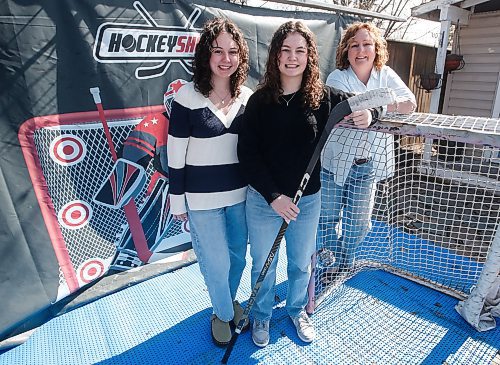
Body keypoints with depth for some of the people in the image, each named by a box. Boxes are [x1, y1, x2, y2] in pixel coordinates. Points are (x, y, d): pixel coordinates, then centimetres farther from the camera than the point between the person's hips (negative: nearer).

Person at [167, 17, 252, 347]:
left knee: (238, 255, 19)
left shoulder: (248, 97, 1)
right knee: (217, 262, 9)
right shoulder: (188, 96, -11)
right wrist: (177, 200, -4)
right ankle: (224, 314, 39)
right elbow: (176, 154, -7)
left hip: (241, 194, 4)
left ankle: (229, 300, 49)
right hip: (202, 199, -4)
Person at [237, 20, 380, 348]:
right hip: (263, 200, -1)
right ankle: (262, 315, 45)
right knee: (263, 265, 18)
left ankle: (297, 309, 50)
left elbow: (362, 103, 5)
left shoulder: (324, 97, -6)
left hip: (307, 201, 1)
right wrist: (274, 196, -17)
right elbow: (247, 153, -10)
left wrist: (368, 115, -20)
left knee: (301, 264, 21)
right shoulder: (259, 100, -9)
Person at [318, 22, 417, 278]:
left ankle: (346, 263, 40)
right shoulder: (337, 78, -10)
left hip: (368, 163, 3)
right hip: (335, 160, -3)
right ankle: (330, 263, 35)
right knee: (328, 218, 10)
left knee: (358, 222, 14)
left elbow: (410, 103, -10)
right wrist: (385, 104, -22)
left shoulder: (386, 75, 3)